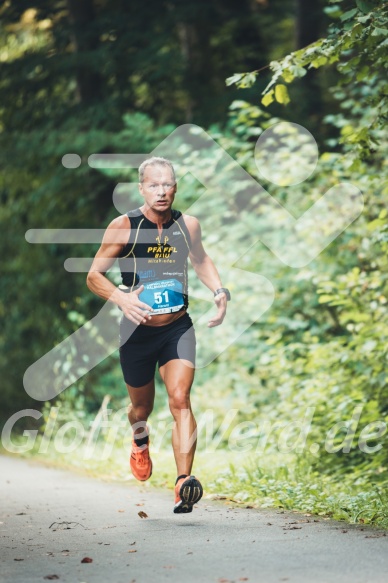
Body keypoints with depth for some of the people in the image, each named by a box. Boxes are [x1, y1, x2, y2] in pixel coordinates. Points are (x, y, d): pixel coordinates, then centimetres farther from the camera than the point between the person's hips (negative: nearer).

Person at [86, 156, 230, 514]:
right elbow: (94, 275, -8)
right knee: (142, 408, 16)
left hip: (178, 329, 1)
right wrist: (121, 297, -28)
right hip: (137, 332, -1)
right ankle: (140, 441, 53)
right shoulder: (124, 227, -11)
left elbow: (201, 261, 20)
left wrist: (220, 291, 1)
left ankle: (184, 482, -26)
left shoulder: (188, 225, -1)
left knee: (180, 400, -18)